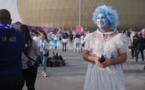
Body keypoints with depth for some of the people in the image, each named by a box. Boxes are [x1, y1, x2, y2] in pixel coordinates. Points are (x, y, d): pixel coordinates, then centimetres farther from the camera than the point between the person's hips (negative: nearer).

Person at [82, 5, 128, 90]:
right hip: (95, 73, 1)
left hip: (113, 74, -1)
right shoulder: (91, 37, 4)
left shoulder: (118, 37, -1)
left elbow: (124, 57, 0)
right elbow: (84, 55, 7)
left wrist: (110, 62, -18)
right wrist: (94, 59, -13)